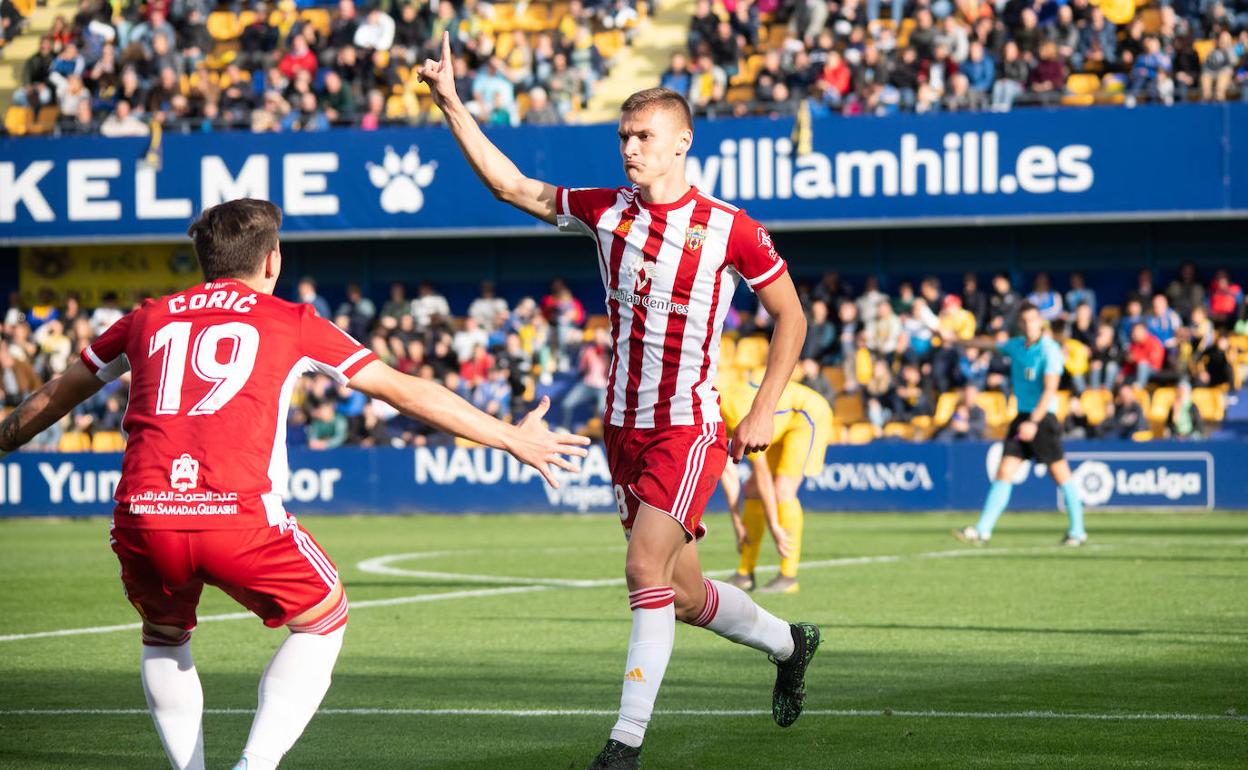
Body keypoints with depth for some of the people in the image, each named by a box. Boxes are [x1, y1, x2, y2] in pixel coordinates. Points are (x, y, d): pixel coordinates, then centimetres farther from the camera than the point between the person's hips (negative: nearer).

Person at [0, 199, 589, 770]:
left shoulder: (148, 320, 23)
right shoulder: (292, 323, 15)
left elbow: (56, 396, 36)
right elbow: (404, 391, 18)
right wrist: (511, 438, 25)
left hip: (142, 519, 3)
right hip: (240, 515, -3)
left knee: (164, 636, 32)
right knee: (322, 621, 21)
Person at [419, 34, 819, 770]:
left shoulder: (730, 230, -9)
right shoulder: (607, 211, 3)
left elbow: (790, 315, 1)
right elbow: (514, 186, 8)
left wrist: (763, 412, -5)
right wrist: (452, 104, 1)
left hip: (690, 426, -5)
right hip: (624, 427, 5)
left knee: (647, 568, -20)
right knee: (684, 595, 11)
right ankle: (788, 642, 38)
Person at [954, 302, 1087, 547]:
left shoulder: (1050, 350, -12)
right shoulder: (1016, 345, 9)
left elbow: (1050, 390, -19)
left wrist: (1033, 422, -26)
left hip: (1043, 418, -6)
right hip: (1022, 416, 6)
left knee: (1060, 473, -1)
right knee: (1004, 472, -1)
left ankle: (1077, 531, 10)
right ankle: (983, 530, -6)